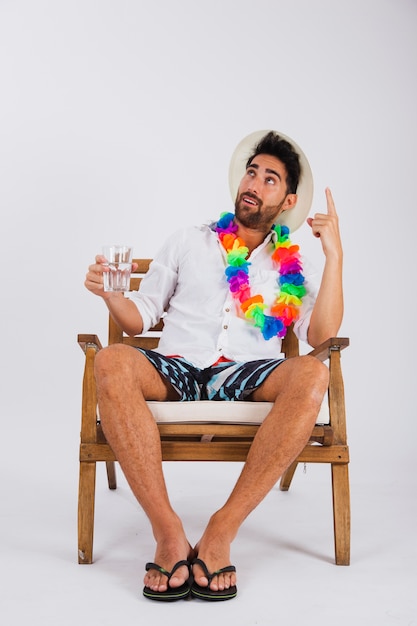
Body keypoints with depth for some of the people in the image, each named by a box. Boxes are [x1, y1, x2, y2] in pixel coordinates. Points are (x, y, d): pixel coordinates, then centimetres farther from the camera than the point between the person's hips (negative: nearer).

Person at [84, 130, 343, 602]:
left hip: (247, 377, 0)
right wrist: (109, 293, -5)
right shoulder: (188, 243, 20)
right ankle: (168, 531, -33)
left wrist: (335, 255, -2)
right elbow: (138, 320, 17)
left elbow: (322, 336, 1)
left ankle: (223, 529, -30)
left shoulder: (292, 269, 18)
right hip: (176, 372, 1)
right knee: (111, 363, -32)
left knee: (312, 375, -33)